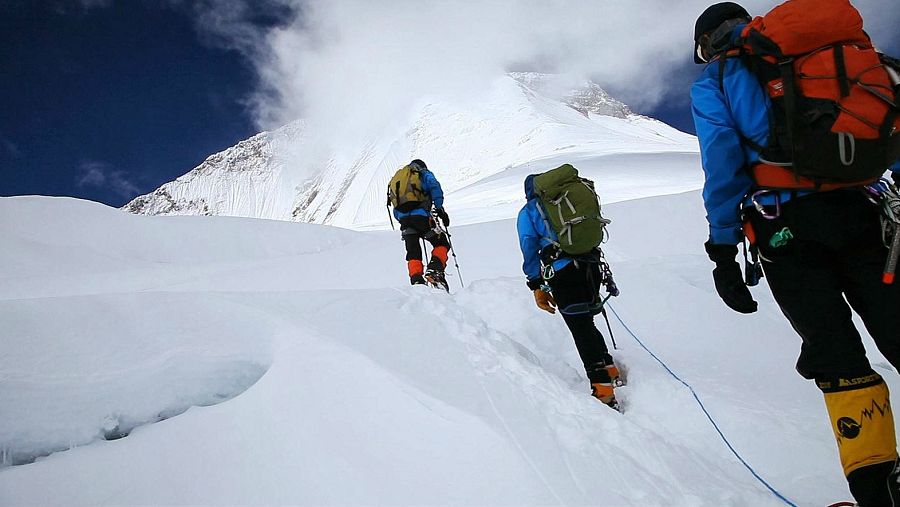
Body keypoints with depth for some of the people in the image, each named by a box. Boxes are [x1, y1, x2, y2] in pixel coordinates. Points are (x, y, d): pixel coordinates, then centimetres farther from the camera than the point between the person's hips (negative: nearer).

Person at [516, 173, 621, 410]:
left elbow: (530, 251, 5)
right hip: (591, 265, 5)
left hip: (564, 273, -5)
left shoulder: (528, 212, 12)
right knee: (586, 322, 23)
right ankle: (610, 370, 25)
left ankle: (603, 389, -11)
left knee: (581, 329, -5)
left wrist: (537, 287, 8)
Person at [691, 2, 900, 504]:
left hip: (787, 229, -3)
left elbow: (723, 165, -3)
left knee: (837, 359, -1)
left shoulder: (713, 82, 10)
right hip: (858, 214, 4)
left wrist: (723, 251, -3)